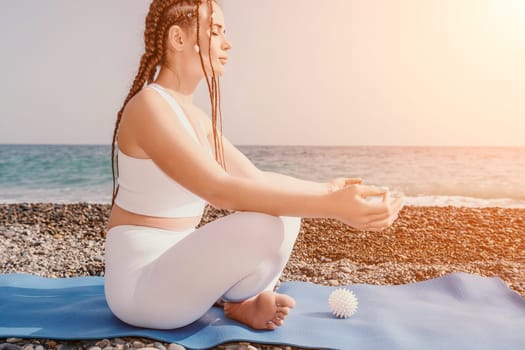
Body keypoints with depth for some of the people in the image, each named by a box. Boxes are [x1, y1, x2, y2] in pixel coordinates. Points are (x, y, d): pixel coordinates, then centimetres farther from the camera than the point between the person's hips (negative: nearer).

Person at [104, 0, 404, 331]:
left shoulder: (197, 117, 8)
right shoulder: (148, 106, -21)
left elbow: (255, 177, 9)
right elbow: (219, 190, -33)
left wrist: (325, 189, 1)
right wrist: (330, 206, -37)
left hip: (175, 264, 9)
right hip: (139, 282, -8)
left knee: (286, 207, 8)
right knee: (270, 225, -29)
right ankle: (238, 302, 0)